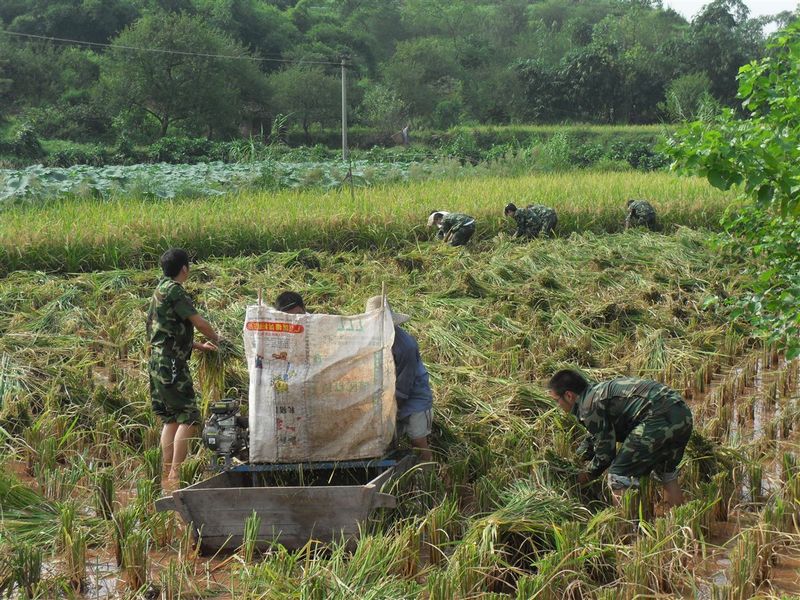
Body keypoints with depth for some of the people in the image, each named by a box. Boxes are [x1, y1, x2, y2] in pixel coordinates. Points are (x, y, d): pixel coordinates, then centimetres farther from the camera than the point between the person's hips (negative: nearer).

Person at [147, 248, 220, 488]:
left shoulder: (161, 290, 19)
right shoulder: (173, 289, -12)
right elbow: (198, 322, -13)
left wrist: (199, 346, 29)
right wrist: (216, 339, 5)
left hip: (158, 363, 10)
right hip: (171, 364, -10)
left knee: (171, 419, 12)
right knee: (188, 417, -10)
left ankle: (168, 474, 13)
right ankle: (176, 474, -12)